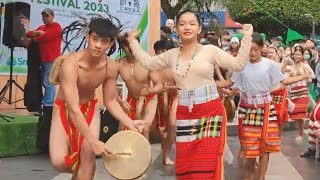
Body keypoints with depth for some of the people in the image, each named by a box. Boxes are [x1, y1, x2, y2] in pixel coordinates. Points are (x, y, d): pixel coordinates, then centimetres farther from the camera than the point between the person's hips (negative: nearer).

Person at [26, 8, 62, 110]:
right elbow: (28, 34, 12)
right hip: (43, 59, 9)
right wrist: (36, 32, -10)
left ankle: (48, 105, -11)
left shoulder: (56, 27, -5)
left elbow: (46, 36, -18)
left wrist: (35, 39, 1)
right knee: (45, 83, 13)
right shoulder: (41, 27, 21)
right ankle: (46, 102, 22)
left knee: (48, 83, -11)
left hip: (52, 59, -9)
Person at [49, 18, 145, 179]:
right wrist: (94, 142, -41)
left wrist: (129, 122, -22)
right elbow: (73, 109, -37)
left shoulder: (111, 67, -18)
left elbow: (110, 101, -4)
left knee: (88, 156, -11)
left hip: (90, 108, 3)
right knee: (59, 162, -14)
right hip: (64, 109, -3)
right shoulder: (71, 64, -34)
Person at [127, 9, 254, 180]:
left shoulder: (210, 50, -2)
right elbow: (147, 62, 15)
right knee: (185, 163, 7)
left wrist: (246, 38, -11)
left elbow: (238, 64, -6)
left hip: (210, 112, -4)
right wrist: (133, 42, 19)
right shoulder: (171, 55, 9)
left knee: (207, 163, -5)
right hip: (184, 114, 4)